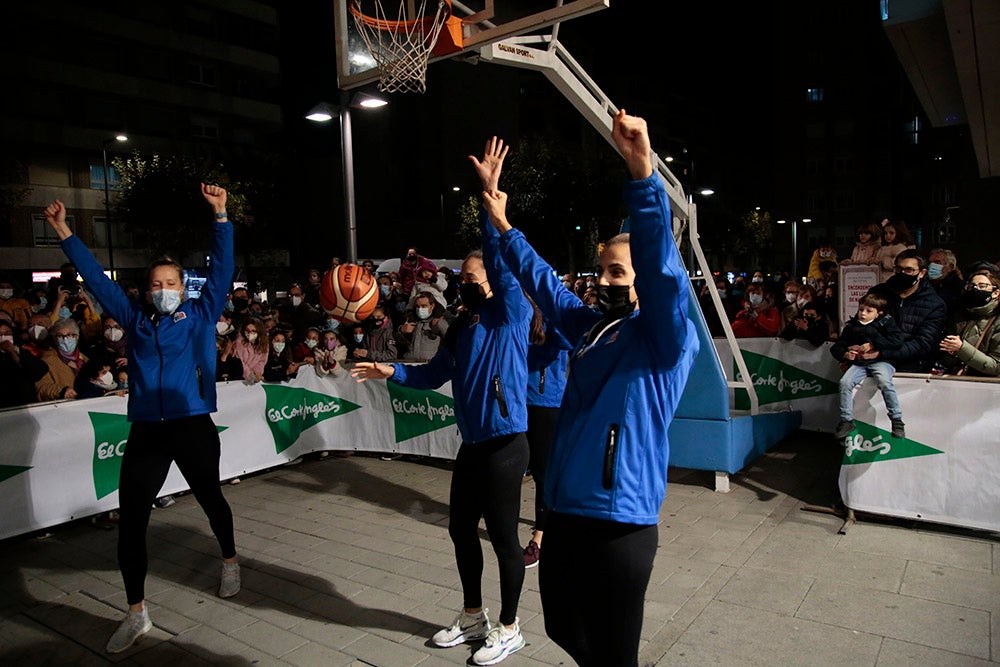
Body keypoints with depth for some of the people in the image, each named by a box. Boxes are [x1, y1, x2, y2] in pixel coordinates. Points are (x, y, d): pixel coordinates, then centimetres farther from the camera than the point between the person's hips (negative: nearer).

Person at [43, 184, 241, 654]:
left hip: (194, 427, -2)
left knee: (211, 499, 16)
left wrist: (220, 215, -11)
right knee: (130, 520, 2)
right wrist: (64, 233, 14)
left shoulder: (201, 314, 4)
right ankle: (136, 614, 17)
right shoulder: (136, 320, 12)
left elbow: (222, 269, -3)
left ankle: (229, 562, 43)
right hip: (146, 431, 3)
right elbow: (97, 279, 16)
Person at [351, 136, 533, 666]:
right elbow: (436, 373, 22)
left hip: (504, 445, -8)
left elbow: (501, 260, -26)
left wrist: (491, 197, -34)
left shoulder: (511, 314, -11)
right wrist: (392, 371, 11)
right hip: (471, 445, 8)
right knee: (461, 528, 17)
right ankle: (473, 616, 38)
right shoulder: (460, 328, 10)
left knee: (503, 536, 4)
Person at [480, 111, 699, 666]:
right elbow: (545, 282, 22)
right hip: (564, 511, 8)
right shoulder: (591, 327, 11)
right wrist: (503, 227, 20)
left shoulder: (667, 337, -9)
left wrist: (643, 171, -38)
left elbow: (661, 264, -26)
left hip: (620, 523, -7)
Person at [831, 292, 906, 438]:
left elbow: (897, 341, -10)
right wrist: (845, 354, -9)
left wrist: (873, 345, -13)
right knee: (845, 382, -21)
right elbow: (836, 347, 13)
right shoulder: (851, 326, 13)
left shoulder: (886, 322, 4)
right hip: (858, 363, 4)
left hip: (880, 361, -3)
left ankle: (897, 420, -19)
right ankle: (846, 420, -9)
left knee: (884, 382, -33)